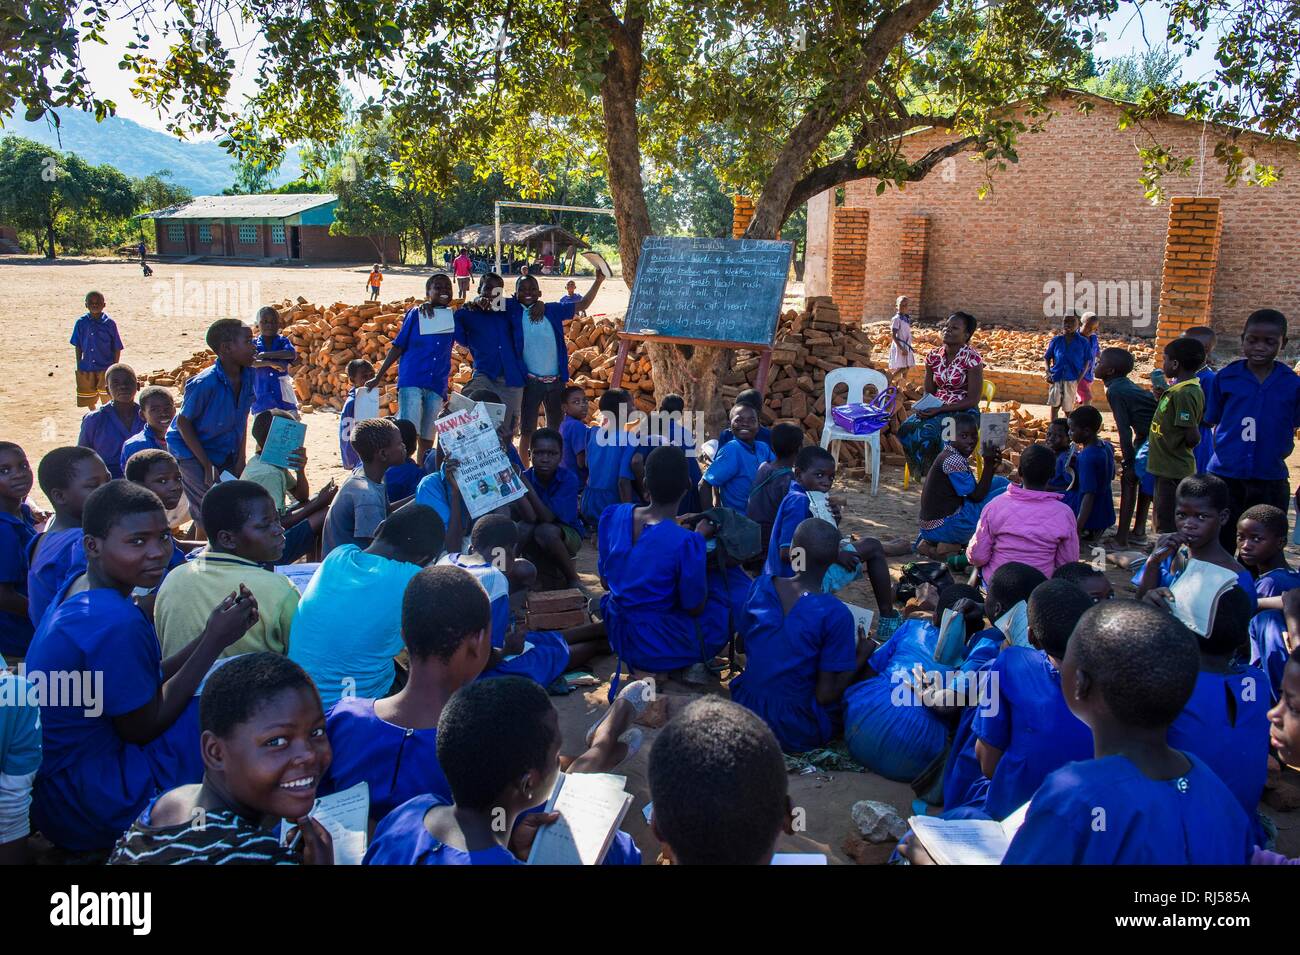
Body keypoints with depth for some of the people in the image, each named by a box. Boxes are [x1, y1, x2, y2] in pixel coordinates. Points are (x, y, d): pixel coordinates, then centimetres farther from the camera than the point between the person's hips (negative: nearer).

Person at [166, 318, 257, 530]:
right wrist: (207, 466, -18)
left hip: (226, 453, 7)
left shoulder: (247, 377, -10)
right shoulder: (204, 383, -28)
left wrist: (241, 458, 2)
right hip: (190, 450, -7)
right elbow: (183, 423, -18)